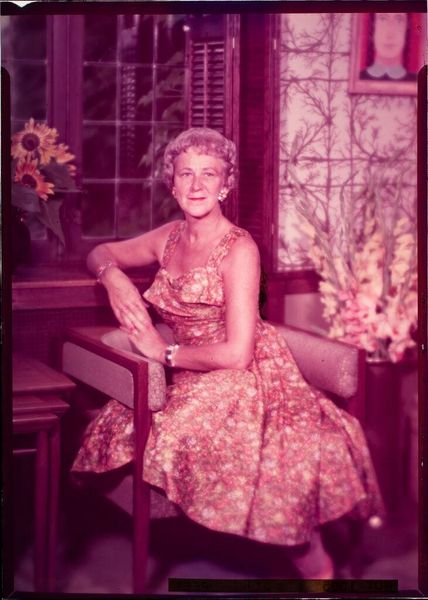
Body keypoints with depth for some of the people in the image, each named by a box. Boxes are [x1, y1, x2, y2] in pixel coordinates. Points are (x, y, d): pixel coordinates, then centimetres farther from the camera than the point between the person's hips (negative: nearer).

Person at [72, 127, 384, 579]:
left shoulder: (239, 249, -12)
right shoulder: (170, 237, 8)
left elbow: (236, 353, -18)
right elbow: (100, 254, 24)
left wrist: (164, 352, -8)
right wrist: (113, 276, 0)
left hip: (244, 382, -7)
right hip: (190, 383, 7)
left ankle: (312, 562, -8)